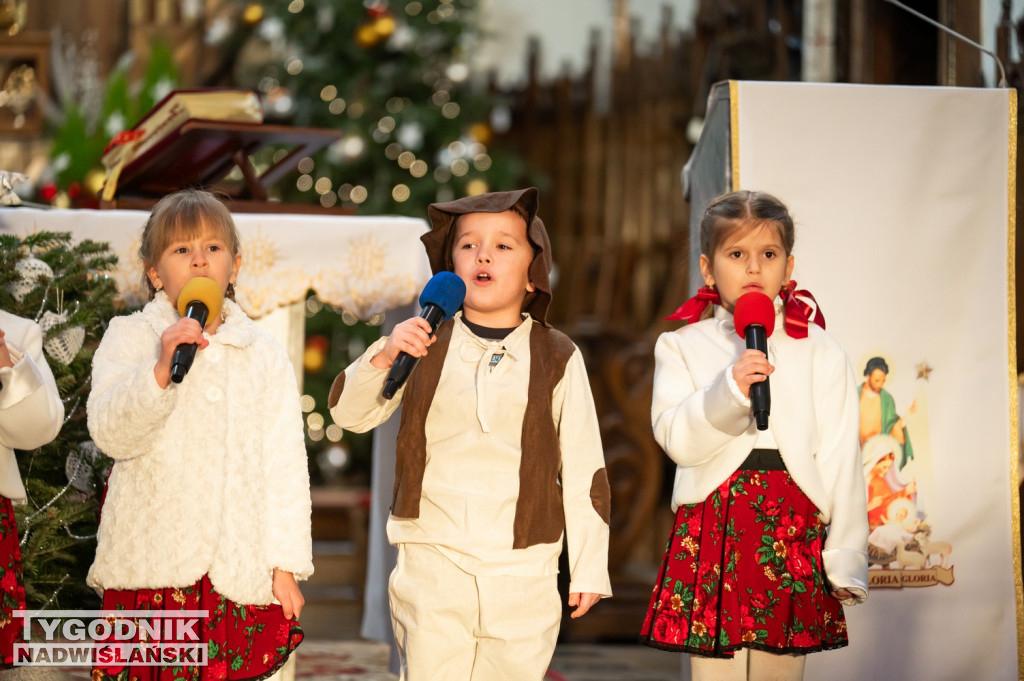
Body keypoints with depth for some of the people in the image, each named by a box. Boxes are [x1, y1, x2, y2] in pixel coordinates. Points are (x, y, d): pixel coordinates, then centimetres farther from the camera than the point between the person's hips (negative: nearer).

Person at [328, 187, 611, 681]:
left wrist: (589, 568, 5)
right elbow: (349, 413, 4)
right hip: (433, 562, 0)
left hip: (523, 571, 0)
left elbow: (583, 468, 6)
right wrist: (383, 357, -15)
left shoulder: (557, 358, 4)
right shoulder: (426, 344, 6)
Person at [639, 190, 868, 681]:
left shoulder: (820, 352, 8)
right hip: (711, 526, 0)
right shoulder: (682, 346, 8)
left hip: (793, 528, 1)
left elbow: (840, 458, 5)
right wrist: (729, 390, -21)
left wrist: (845, 560, 0)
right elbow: (676, 438, -5)